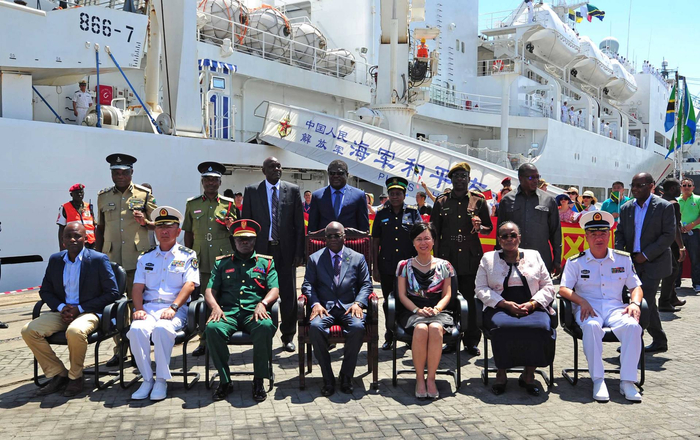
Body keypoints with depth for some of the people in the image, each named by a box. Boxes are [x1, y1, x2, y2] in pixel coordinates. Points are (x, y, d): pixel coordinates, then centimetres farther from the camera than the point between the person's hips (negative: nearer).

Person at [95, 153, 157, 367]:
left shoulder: (145, 194, 4)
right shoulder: (103, 196, 11)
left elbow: (157, 224, 8)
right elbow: (100, 228, 17)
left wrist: (144, 222, -14)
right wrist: (97, 256, 13)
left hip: (137, 260, -2)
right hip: (111, 259, 2)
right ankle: (119, 348, 17)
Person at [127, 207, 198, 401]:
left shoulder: (188, 256, 10)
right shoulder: (146, 257, 21)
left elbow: (189, 284, -3)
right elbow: (137, 287, 12)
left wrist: (173, 308, -17)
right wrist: (139, 309, -8)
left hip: (175, 309, -3)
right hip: (148, 307, 3)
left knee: (162, 328, -35)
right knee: (137, 329, -30)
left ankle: (161, 380, -20)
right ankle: (147, 379, -15)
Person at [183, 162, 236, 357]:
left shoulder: (229, 204, 8)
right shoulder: (192, 204, 11)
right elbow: (188, 233, 14)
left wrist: (231, 225, -7)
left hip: (223, 260, -1)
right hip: (200, 260, 1)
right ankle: (203, 341, 12)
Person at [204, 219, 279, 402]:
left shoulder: (266, 262, 19)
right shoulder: (222, 263, 22)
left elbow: (274, 290, 8)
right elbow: (210, 291, 13)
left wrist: (263, 303, -13)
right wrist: (215, 307, -8)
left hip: (254, 313, -1)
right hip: (228, 312, 1)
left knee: (265, 326, -36)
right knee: (212, 328, -33)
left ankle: (258, 380, -20)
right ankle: (224, 380, -17)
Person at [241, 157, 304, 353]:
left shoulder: (293, 190, 4)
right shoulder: (251, 191, 4)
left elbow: (299, 224, 3)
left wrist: (299, 252, -2)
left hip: (286, 250, 0)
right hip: (261, 249, 0)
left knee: (288, 294, 5)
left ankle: (288, 336, 17)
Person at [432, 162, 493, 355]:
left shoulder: (478, 200, 7)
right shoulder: (441, 201, 9)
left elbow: (489, 228, 13)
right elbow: (435, 232, 11)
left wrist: (481, 228, -11)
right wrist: (437, 256, 3)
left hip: (471, 259, -1)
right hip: (448, 258, 1)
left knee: (472, 300, 1)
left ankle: (472, 341, 13)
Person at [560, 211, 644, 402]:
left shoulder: (623, 259, 15)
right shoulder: (576, 262, 8)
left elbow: (636, 286, 16)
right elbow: (563, 289, 0)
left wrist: (635, 303, -6)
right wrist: (582, 302, -18)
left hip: (615, 307, 2)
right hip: (588, 308, -2)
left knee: (633, 326, -31)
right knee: (592, 326, -37)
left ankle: (627, 381, -24)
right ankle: (598, 381, -29)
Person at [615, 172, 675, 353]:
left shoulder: (664, 207, -5)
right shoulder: (626, 208, 9)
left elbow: (669, 235, -10)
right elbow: (619, 233, 10)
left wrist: (646, 254, -14)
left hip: (653, 262, -5)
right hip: (633, 262, 5)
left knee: (645, 301, -9)